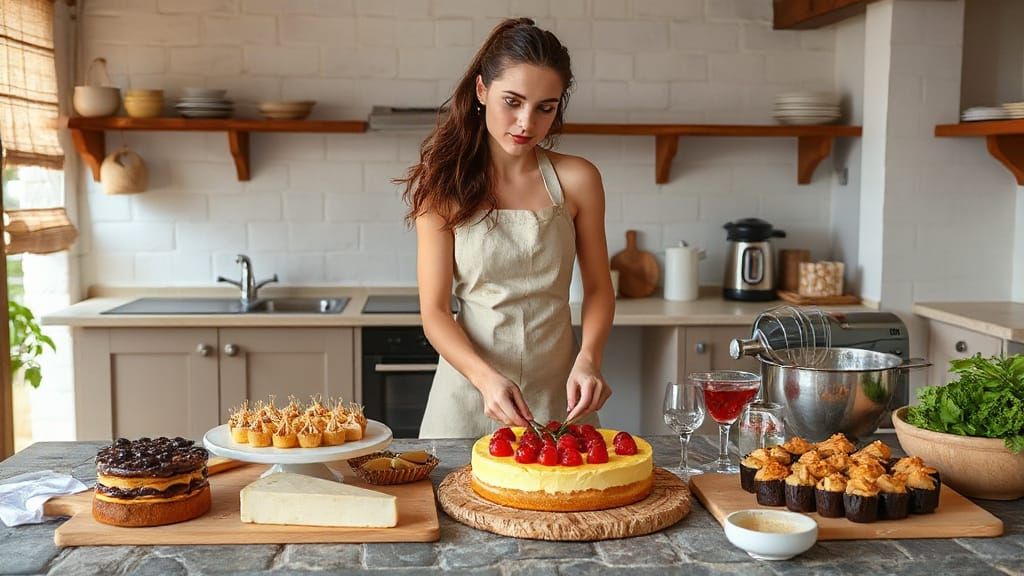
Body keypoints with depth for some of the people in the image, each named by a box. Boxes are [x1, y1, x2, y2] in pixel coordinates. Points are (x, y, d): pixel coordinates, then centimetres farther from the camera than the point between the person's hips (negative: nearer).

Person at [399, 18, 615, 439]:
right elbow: (434, 311, -8)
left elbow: (598, 288, 4)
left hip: (558, 394, 1)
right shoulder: (443, 188, -6)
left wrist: (588, 359, -14)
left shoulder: (576, 180, -3)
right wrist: (486, 377, -24)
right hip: (468, 394, -1)